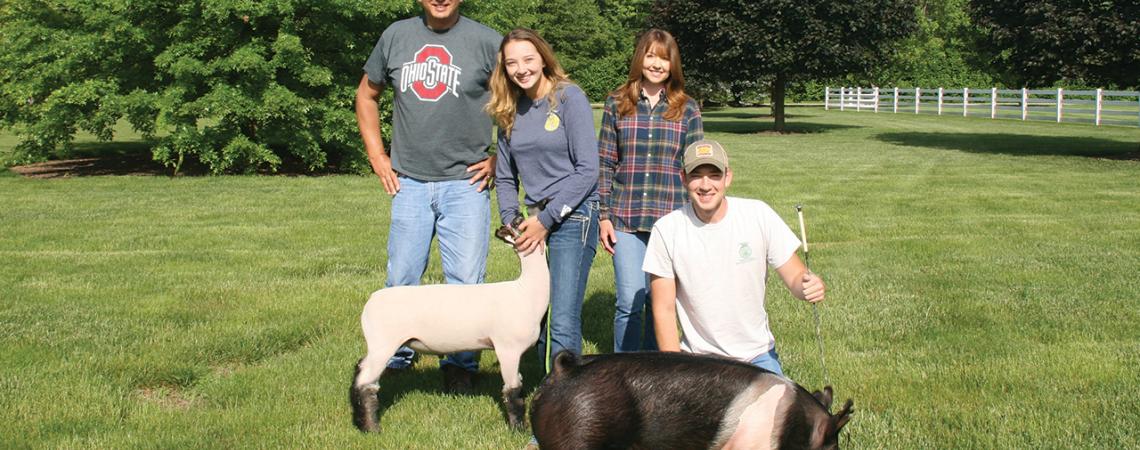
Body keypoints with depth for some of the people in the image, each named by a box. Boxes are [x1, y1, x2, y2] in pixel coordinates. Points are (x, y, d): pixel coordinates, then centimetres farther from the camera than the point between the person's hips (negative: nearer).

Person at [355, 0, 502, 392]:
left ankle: (460, 364, 14)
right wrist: (377, 156, 11)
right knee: (401, 278, 6)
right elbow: (366, 95, 20)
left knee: (466, 280, -1)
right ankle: (396, 356, 23)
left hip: (466, 183, -2)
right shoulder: (396, 36, 7)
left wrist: (500, 157, -1)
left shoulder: (486, 41, -4)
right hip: (410, 182, 3)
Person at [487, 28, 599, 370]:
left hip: (573, 215, -6)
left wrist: (547, 220, -12)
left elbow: (588, 170, -11)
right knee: (537, 318, 9)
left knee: (563, 323, -13)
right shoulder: (509, 111, 10)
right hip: (537, 221, 6)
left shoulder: (569, 97, -6)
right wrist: (512, 223, 1)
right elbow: (505, 177, 17)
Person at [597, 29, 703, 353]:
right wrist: (604, 216, 1)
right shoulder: (617, 104, 6)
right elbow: (604, 164, 7)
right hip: (626, 219, 0)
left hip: (671, 220, 1)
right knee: (629, 302, -4)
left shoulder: (687, 109, 6)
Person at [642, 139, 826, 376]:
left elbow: (795, 277, -5)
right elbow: (664, 310, -6)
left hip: (757, 355, 1)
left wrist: (812, 285, -29)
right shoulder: (667, 230, -11)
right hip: (698, 360, -1)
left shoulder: (759, 215, -9)